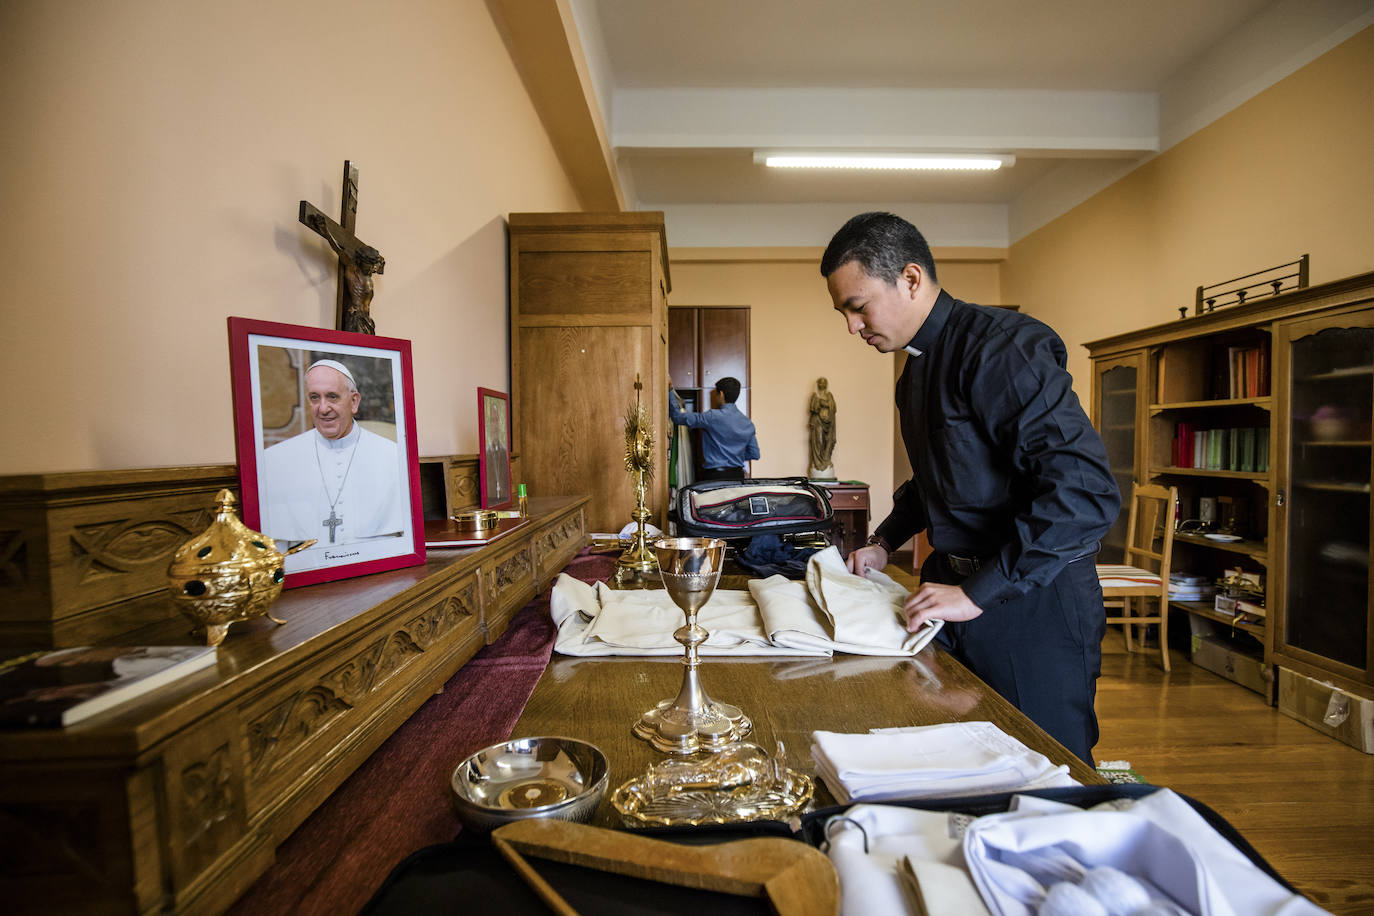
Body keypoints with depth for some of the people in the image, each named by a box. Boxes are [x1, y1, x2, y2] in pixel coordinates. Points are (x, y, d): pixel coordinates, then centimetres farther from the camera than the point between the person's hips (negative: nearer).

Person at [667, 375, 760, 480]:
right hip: (738, 476, 6)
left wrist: (670, 390, -1)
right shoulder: (748, 423, 8)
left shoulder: (713, 417, -12)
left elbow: (679, 417, -11)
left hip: (715, 476, -6)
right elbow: (754, 454, 13)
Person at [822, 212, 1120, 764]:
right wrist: (884, 543, 14)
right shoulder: (919, 367, 11)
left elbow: (1088, 493, -27)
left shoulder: (1001, 346, -18)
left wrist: (978, 592, -24)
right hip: (954, 583, 8)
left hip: (1031, 602, -8)